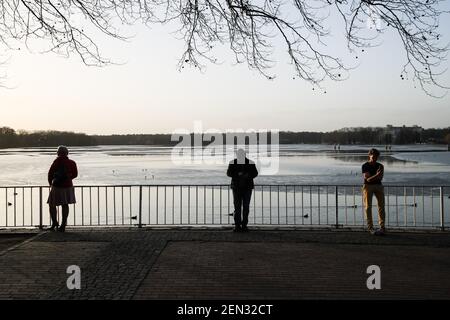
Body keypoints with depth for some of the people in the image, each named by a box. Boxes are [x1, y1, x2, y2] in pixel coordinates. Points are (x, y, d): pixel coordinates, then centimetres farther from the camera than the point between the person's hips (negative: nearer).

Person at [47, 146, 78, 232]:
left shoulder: (58, 161, -11)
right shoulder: (72, 163, -1)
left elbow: (51, 172, -10)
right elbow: (75, 174, 11)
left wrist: (50, 182, 6)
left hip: (57, 186, -3)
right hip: (68, 186, 4)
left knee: (52, 205, 12)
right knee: (65, 205, 10)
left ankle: (54, 222, 3)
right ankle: (63, 225, 10)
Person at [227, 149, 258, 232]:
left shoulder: (250, 163, 0)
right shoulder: (232, 163, 2)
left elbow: (255, 173, 1)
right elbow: (229, 173, -3)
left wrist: (248, 175, -20)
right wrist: (237, 174, -21)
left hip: (247, 187, 0)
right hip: (236, 187, 0)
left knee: (246, 206, 1)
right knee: (237, 206, -4)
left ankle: (244, 225, 9)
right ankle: (237, 225, 0)